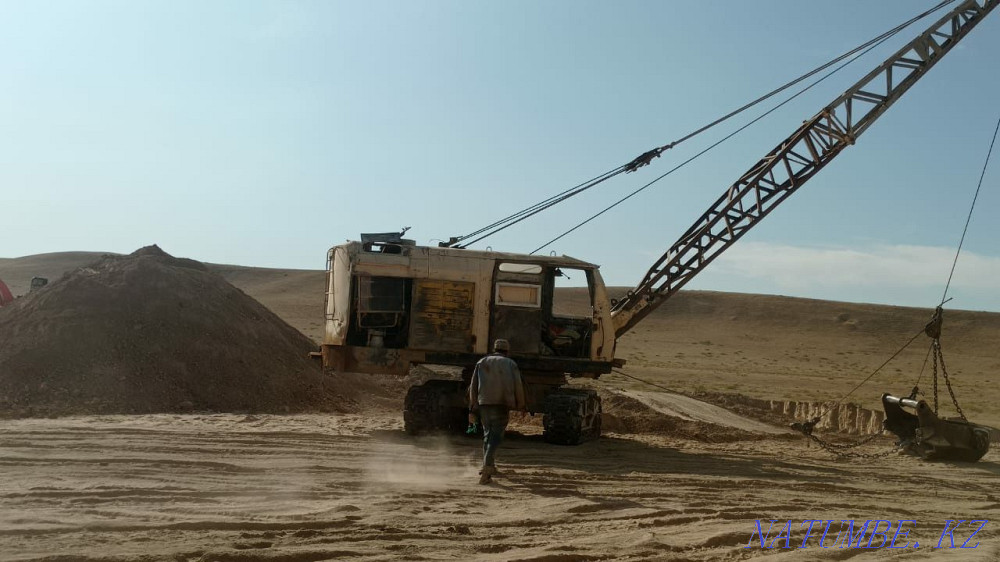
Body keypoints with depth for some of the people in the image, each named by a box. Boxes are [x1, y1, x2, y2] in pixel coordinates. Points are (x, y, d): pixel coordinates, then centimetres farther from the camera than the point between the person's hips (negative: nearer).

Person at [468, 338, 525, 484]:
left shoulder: (482, 362, 15)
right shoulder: (510, 364, 9)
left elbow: (473, 386, 10)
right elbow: (518, 386, 2)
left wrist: (473, 405, 13)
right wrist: (520, 405, 10)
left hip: (484, 402, 3)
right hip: (502, 404, -3)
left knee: (488, 434, 18)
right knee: (496, 436, -4)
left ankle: (489, 467, 20)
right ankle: (487, 467, -20)